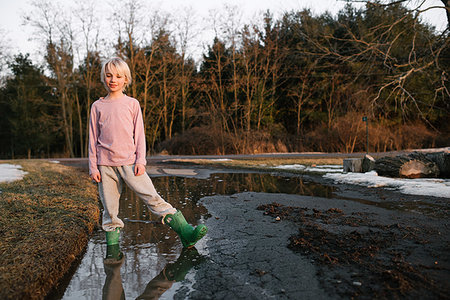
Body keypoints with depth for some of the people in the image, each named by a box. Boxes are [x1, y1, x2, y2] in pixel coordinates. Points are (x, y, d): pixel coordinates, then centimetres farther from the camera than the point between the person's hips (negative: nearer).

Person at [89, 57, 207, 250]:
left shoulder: (132, 104, 7)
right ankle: (112, 246, 19)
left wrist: (140, 160, -3)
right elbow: (93, 139, 10)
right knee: (109, 209, 4)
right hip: (105, 165, 2)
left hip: (129, 162, -1)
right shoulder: (97, 106, 9)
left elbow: (139, 134, 7)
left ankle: (185, 233, -9)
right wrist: (93, 167, 5)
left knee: (152, 198, -9)